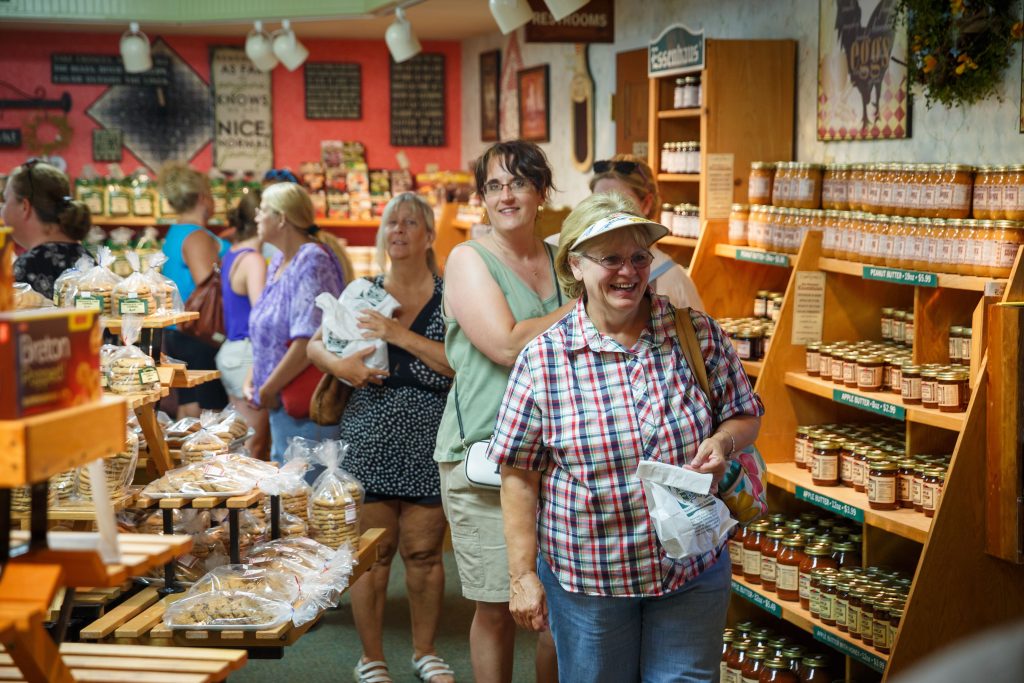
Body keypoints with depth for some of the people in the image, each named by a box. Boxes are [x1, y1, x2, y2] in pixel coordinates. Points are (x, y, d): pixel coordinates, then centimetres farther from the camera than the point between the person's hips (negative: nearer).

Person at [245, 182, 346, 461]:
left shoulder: (312, 263, -17)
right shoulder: (279, 262, 12)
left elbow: (309, 341, -25)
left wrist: (267, 390, -17)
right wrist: (252, 380, 9)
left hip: (306, 408, -9)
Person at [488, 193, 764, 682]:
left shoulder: (699, 334, -4)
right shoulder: (542, 360, -10)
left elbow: (746, 416, 6)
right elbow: (519, 474, -6)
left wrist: (724, 440, -17)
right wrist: (523, 576, -6)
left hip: (694, 571, 1)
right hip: (585, 580, -1)